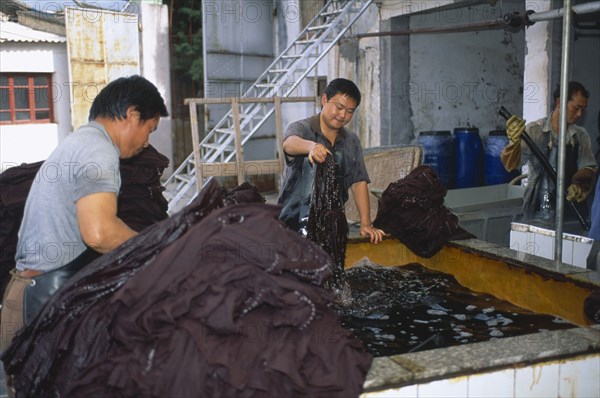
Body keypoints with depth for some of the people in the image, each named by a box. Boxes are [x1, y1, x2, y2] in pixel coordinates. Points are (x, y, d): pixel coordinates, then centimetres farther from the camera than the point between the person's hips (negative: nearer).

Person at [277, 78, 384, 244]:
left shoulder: (352, 142, 12)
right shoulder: (301, 128, -4)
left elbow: (359, 182, 7)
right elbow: (289, 143, -27)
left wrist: (366, 223, -4)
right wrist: (311, 146, -50)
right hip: (293, 223, -4)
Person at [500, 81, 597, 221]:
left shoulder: (581, 136, 6)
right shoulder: (534, 130, -5)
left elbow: (588, 168, 8)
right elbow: (510, 165, -13)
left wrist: (580, 185, -15)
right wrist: (514, 141, -34)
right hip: (537, 209, -3)